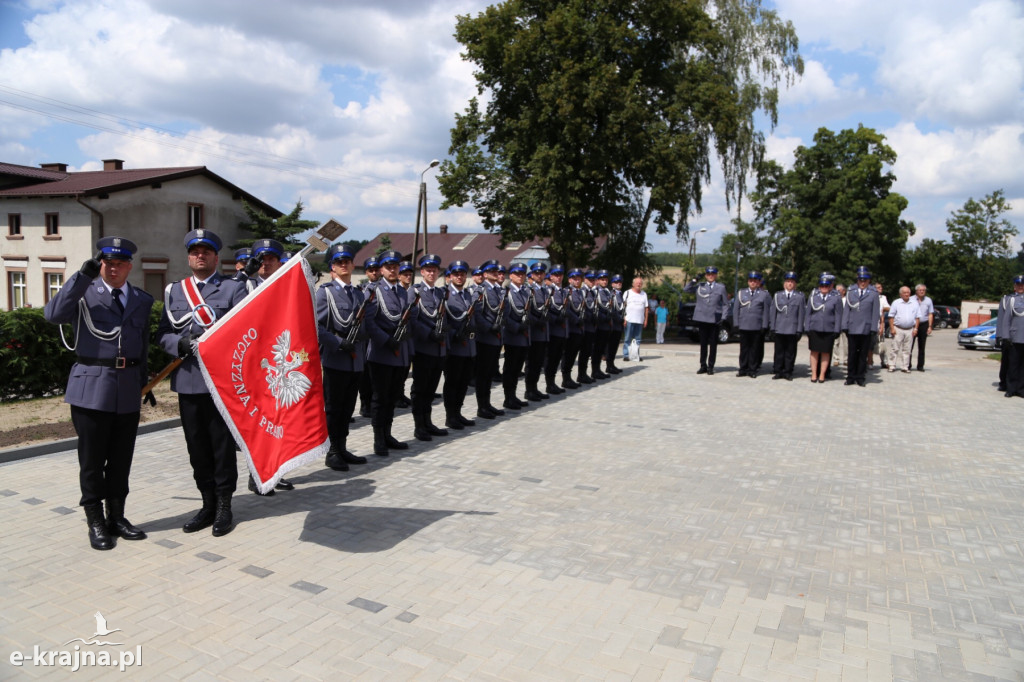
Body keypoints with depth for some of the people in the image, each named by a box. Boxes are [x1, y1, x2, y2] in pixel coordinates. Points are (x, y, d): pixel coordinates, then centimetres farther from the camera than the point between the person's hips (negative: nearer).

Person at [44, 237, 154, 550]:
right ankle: (95, 522, 19)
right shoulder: (84, 293, -1)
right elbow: (53, 314, -21)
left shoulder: (142, 300, 11)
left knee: (121, 459, 12)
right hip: (91, 388, -3)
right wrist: (83, 275, -24)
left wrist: (145, 383, 15)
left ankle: (116, 517, 26)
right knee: (92, 460, 6)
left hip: (128, 391, 3)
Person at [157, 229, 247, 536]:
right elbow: (163, 334, 10)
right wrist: (181, 343, -11)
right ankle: (208, 504, 24)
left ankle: (224, 507, 16)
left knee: (223, 446, 4)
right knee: (197, 447, 11)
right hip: (188, 381, 4)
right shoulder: (174, 291, 14)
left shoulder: (233, 288, 2)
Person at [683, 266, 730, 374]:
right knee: (703, 344, 8)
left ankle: (710, 367, 12)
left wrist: (723, 318, -5)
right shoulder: (700, 286, 8)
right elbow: (686, 289, 8)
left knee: (713, 344, 3)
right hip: (702, 319, 1)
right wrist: (694, 280, -2)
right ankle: (703, 366, 17)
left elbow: (725, 304, 6)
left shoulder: (721, 287, 5)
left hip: (714, 320, -1)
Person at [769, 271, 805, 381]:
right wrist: (772, 327, 2)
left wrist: (799, 330, -2)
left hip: (793, 329, -1)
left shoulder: (800, 297, 7)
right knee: (779, 352, 5)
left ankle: (787, 372, 12)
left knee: (790, 352, 4)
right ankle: (778, 371, 12)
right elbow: (772, 312, 9)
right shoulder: (777, 295, 11)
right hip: (779, 329, 1)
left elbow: (801, 314, 4)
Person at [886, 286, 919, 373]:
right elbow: (891, 316, 1)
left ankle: (905, 367, 10)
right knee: (894, 348, -3)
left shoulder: (915, 303, 11)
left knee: (907, 349, 5)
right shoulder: (896, 303, 4)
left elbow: (917, 317, 12)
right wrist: (892, 328, -7)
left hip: (910, 330, 2)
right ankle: (892, 366, 1)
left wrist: (916, 328, 2)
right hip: (897, 329, -2)